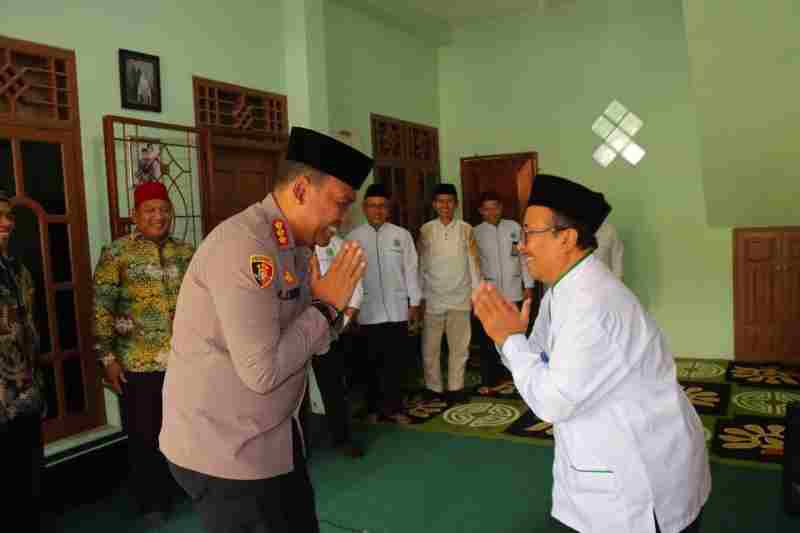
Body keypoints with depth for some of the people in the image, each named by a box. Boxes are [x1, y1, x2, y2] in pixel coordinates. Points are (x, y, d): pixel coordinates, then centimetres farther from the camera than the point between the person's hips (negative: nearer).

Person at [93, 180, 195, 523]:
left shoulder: (186, 252, 7)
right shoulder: (116, 253, -5)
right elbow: (102, 308, -7)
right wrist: (107, 357, -11)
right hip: (138, 363, -3)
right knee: (144, 435, 10)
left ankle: (177, 490, 35)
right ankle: (150, 501, 30)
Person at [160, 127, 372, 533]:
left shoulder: (297, 247, 5)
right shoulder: (244, 246, -24)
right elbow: (262, 372, -27)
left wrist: (334, 306, -7)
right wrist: (327, 305, -17)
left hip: (274, 437, 9)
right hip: (222, 451, -8)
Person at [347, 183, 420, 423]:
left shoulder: (401, 235, 2)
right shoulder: (353, 237, 1)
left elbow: (411, 269, 4)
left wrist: (414, 303, 3)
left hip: (397, 309, 0)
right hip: (368, 311, 0)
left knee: (396, 361, 6)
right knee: (373, 361, 10)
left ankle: (394, 406, 20)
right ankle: (374, 407, 25)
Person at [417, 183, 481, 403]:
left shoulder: (465, 229, -1)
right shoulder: (426, 230, 0)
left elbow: (473, 262, 2)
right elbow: (421, 265, 3)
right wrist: (420, 296, 2)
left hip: (460, 298, 0)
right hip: (433, 298, 0)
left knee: (460, 346, 7)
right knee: (430, 347, 6)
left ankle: (456, 387, 20)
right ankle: (433, 388, 20)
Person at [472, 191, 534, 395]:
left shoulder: (514, 227, 1)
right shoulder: (476, 232, 0)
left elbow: (524, 257, 4)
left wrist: (528, 285, 2)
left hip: (513, 291, 1)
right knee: (488, 339, 1)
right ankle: (489, 380, 11)